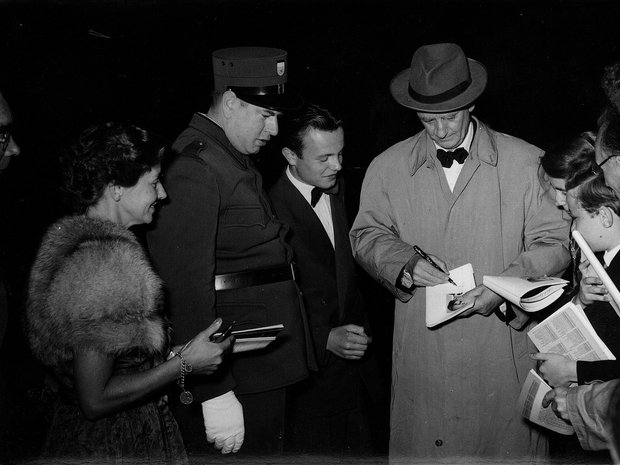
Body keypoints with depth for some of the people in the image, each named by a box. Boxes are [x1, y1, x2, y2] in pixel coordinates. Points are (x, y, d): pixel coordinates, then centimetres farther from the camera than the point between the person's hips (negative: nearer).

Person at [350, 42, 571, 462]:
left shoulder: (525, 161, 1)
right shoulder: (388, 168, 6)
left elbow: (555, 242, 2)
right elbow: (367, 235, 13)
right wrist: (405, 263, -7)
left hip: (504, 347, -1)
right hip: (422, 352, 1)